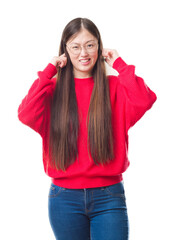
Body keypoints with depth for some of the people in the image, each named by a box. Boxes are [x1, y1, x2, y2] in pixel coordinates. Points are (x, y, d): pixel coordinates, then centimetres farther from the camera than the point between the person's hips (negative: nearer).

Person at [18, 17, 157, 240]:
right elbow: (26, 115, -15)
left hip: (109, 197, -1)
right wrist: (49, 70, -9)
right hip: (65, 197, 1)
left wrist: (119, 64, -8)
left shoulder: (113, 86, 2)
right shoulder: (54, 88, 3)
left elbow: (144, 101, -18)